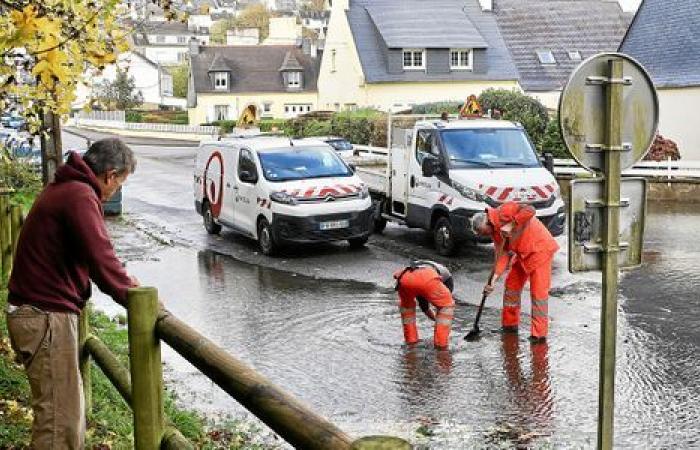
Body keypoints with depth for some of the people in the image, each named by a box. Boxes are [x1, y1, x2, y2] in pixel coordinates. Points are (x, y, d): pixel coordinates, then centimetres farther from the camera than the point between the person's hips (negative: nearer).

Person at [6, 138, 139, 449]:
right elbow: (101, 257, -24)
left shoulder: (64, 188, 15)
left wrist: (122, 280, 23)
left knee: (69, 405, 21)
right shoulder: (80, 195, -18)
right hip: (45, 317, -11)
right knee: (60, 418, -6)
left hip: (34, 311, 11)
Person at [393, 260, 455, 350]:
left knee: (406, 305, 35)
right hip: (427, 278, -4)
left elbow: (423, 305, 54)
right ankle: (440, 343, 15)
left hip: (404, 277, 4)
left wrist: (435, 319, 68)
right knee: (446, 305, 20)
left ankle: (410, 339, 32)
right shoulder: (447, 275, 40)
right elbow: (446, 302, 41)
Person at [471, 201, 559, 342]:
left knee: (538, 292, -8)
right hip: (523, 255, 10)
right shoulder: (495, 231, 8)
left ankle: (539, 334, -4)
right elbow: (502, 254, 3)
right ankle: (510, 325, 27)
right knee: (512, 286, 14)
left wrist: (511, 225, -27)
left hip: (540, 250, -10)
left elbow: (529, 210, -31)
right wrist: (493, 279, -6)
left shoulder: (503, 212, -18)